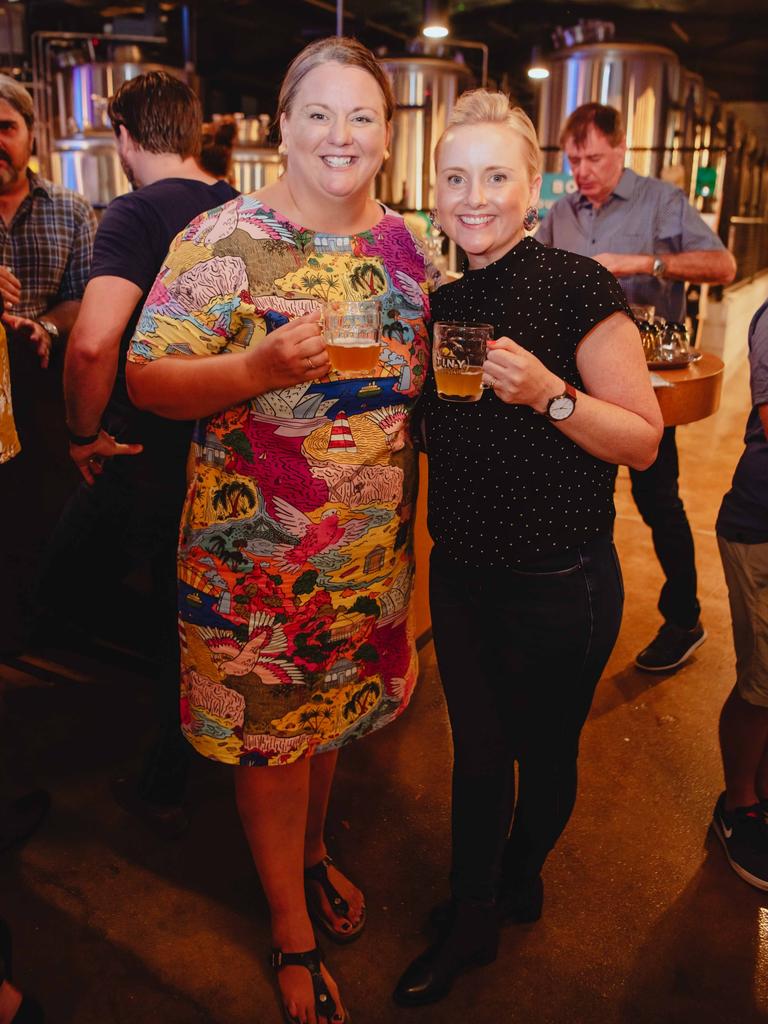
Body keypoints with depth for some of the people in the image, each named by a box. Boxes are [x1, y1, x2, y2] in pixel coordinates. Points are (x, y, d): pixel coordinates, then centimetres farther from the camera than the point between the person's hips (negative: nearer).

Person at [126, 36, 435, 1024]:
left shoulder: (402, 241, 4)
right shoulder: (225, 240, -13)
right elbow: (147, 381, -14)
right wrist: (260, 367, -31)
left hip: (373, 544, 5)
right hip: (257, 551, -4)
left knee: (334, 709, 22)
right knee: (268, 728, 9)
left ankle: (315, 852, 50)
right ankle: (292, 928, 33)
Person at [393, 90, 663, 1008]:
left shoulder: (579, 287, -14)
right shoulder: (442, 304, 4)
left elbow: (643, 441, -14)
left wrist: (550, 392, -28)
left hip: (559, 587, -5)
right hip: (461, 574, 5)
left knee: (544, 752, 17)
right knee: (476, 751, 18)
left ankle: (519, 876, 47)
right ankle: (470, 922, 39)